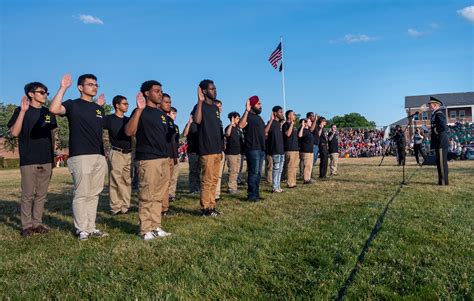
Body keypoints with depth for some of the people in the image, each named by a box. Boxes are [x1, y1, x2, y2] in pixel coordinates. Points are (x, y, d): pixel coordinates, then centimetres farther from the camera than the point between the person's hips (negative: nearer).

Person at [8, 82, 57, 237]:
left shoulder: (48, 113, 12)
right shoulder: (21, 110, -2)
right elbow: (14, 132, -14)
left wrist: (53, 156, 15)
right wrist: (23, 111, -21)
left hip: (46, 160, 5)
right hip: (29, 160, -5)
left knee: (42, 194, 9)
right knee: (27, 195, 0)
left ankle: (37, 223, 18)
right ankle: (26, 225, 11)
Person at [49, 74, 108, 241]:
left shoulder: (99, 108, 19)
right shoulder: (73, 104, 0)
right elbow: (53, 109, -20)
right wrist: (63, 88, -18)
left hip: (99, 156, 6)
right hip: (80, 156, -6)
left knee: (94, 194, 9)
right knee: (81, 194, -3)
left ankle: (91, 228, 16)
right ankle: (81, 229, 6)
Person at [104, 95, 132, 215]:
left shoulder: (128, 120, 16)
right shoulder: (109, 119, -2)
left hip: (128, 154, 6)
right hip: (116, 153, -6)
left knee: (127, 181, 7)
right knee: (115, 182, -6)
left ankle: (125, 207, 13)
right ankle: (116, 208, -2)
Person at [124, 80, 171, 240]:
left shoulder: (162, 114, 18)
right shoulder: (141, 112, -4)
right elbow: (129, 132, -20)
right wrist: (139, 109, -25)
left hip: (164, 159, 8)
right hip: (148, 159, -8)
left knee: (159, 196, 11)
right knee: (147, 196, -4)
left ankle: (156, 226, 20)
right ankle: (146, 230, 3)